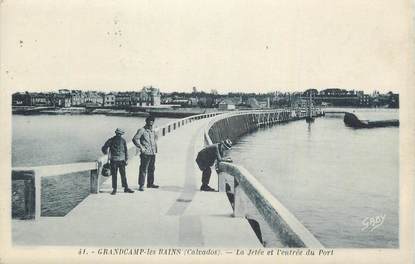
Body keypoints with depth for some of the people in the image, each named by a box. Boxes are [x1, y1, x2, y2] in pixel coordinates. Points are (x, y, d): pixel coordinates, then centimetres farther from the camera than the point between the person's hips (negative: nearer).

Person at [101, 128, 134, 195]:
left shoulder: (123, 140, 6)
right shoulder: (111, 140, -4)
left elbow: (126, 150, 12)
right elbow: (104, 148, 5)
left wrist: (126, 159, 9)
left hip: (122, 160, 2)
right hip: (114, 161, -2)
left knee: (123, 175, 4)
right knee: (114, 175, 2)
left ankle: (126, 188, 10)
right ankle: (114, 189, 9)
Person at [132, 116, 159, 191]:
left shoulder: (153, 131, 14)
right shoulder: (142, 130, -9)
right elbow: (135, 139, -16)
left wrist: (155, 147, 21)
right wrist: (141, 147, -17)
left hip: (153, 153, 8)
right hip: (145, 154, -7)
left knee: (151, 169, 15)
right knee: (143, 170, -6)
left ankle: (150, 183, 27)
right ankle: (141, 185, -2)